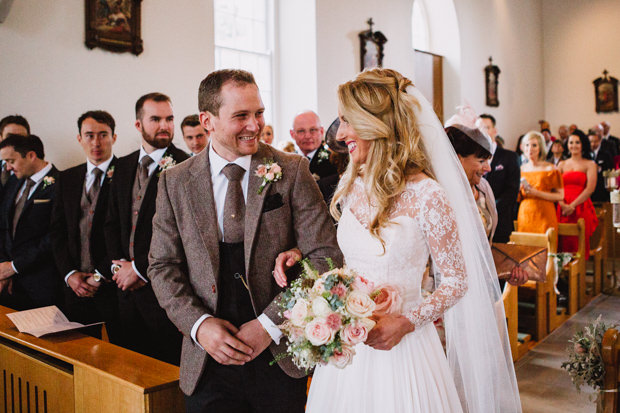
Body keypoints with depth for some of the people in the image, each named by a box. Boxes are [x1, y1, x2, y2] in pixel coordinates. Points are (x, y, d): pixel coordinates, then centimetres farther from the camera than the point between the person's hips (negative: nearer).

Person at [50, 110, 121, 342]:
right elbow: (57, 231, 11)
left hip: (114, 284, -5)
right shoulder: (66, 179, 12)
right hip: (76, 287, 5)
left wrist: (102, 275, -12)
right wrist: (69, 273, -1)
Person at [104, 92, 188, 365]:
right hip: (128, 290, 7)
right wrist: (119, 265, 1)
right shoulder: (123, 167, 12)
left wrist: (139, 268, -11)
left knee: (167, 363, 3)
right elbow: (112, 222, 16)